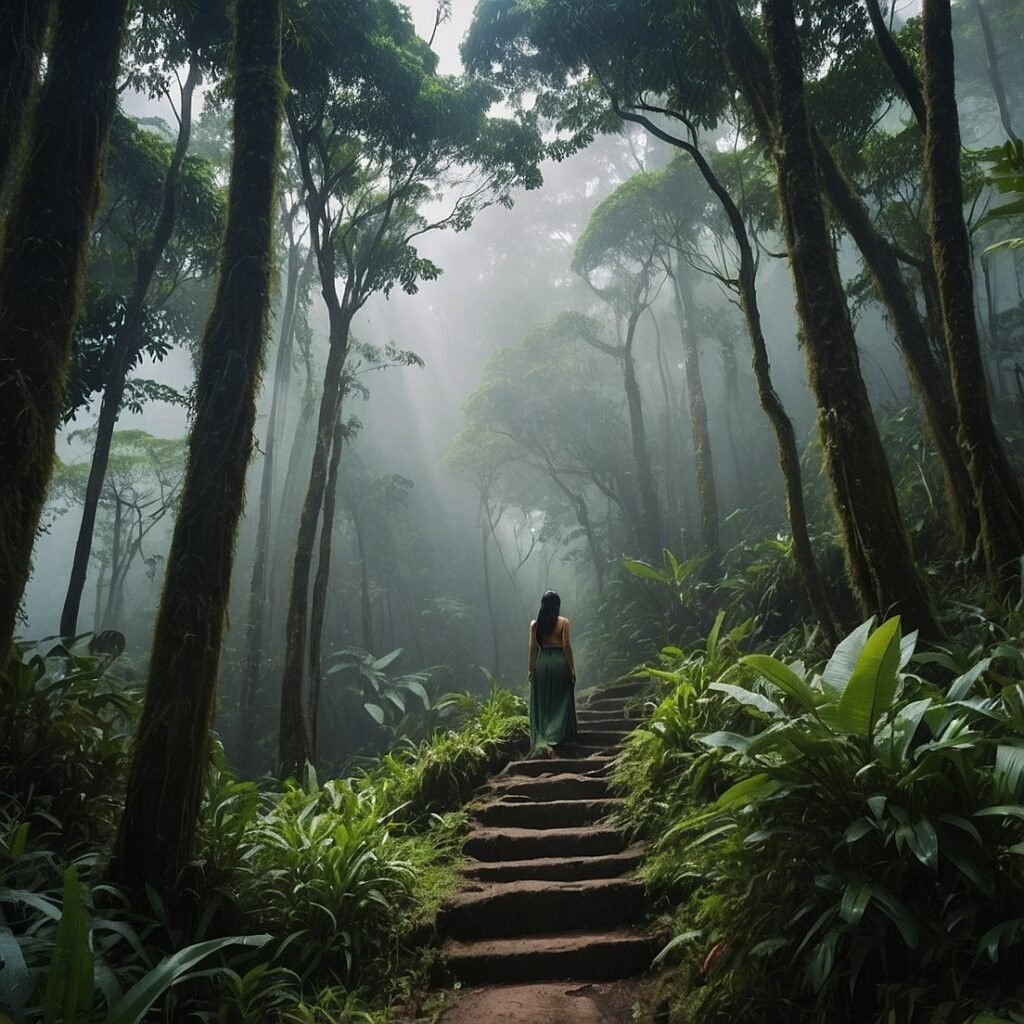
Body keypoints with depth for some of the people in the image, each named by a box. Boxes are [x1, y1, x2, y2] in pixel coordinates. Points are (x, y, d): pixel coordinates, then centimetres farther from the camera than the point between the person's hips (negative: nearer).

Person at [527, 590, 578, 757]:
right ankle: (553, 738, 2)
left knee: (542, 704, 9)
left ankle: (542, 741, -2)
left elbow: (533, 648, 0)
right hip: (560, 661, -2)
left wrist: (531, 669, 6)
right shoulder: (564, 622, -4)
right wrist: (572, 668, -1)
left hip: (542, 662, 2)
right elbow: (566, 646, -7)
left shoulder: (535, 624, 2)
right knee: (560, 703, 10)